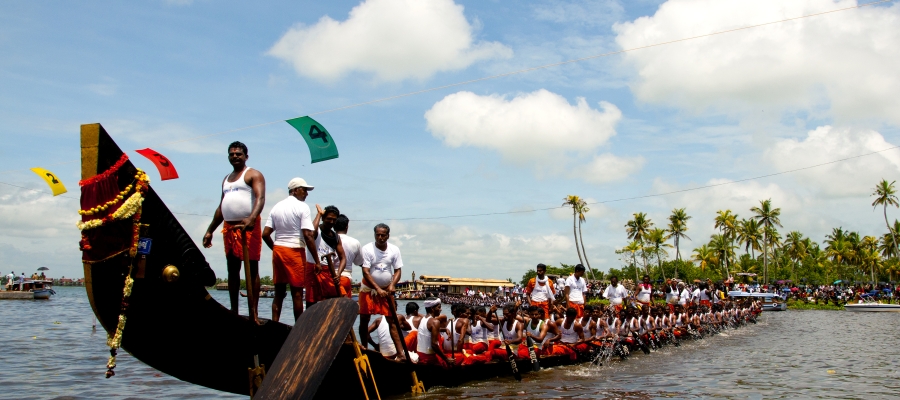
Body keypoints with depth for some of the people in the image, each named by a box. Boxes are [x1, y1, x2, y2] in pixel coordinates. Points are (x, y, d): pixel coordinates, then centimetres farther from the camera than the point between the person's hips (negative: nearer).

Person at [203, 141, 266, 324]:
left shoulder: (253, 175, 0)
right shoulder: (226, 179, 23)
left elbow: (260, 198, -16)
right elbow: (221, 207, 27)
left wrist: (251, 220, -33)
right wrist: (210, 230, 22)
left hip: (248, 228, -7)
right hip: (229, 227, 7)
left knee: (251, 269, -7)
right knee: (232, 270, 8)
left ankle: (253, 313, -9)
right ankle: (234, 311, 14)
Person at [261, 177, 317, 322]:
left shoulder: (277, 207, 12)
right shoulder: (302, 207, -7)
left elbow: (265, 234, 7)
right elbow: (308, 235, -15)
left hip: (278, 250, 6)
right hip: (295, 251, -6)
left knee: (279, 292, 10)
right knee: (297, 292, 0)